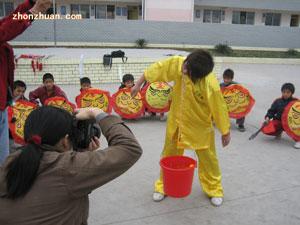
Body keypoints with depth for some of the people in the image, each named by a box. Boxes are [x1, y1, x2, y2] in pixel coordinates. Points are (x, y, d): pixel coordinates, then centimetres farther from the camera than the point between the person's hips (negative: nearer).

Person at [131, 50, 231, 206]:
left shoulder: (211, 86, -34)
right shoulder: (177, 63, -24)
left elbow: (220, 108, -21)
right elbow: (157, 68, -9)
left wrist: (225, 132, -9)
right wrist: (138, 84, 0)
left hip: (200, 126, -3)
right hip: (176, 121, 4)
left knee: (208, 158, 13)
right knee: (169, 155, 17)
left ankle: (214, 189, 37)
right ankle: (163, 186, 38)